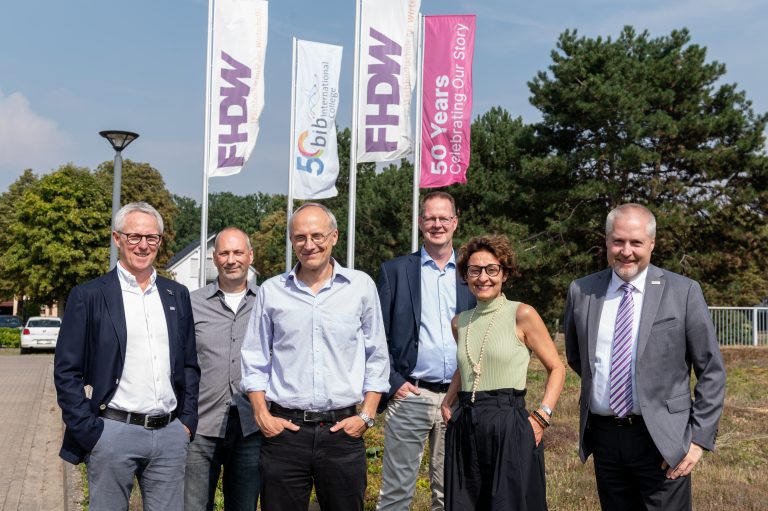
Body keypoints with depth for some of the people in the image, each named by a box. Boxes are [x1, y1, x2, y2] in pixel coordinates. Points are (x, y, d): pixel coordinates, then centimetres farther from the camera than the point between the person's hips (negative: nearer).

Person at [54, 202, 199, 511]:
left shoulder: (177, 295, 10)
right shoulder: (89, 296, -2)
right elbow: (66, 372, -3)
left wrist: (188, 421, 7)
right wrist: (89, 432, -8)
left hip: (171, 434, 4)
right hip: (113, 433, -3)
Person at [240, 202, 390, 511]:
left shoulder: (361, 286, 3)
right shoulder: (270, 291, 4)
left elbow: (377, 358, 6)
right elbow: (255, 361, 9)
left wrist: (366, 416, 0)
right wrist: (262, 415, 0)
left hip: (343, 429, 0)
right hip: (284, 428, 1)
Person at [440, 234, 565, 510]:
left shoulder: (522, 315, -5)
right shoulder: (459, 323, 9)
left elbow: (556, 368, -1)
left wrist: (541, 416, -11)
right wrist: (448, 401, 12)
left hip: (509, 428, -5)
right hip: (464, 430, 5)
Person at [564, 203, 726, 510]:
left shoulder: (683, 292, -5)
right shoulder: (581, 291, 3)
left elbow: (712, 372, -2)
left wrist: (700, 438, -7)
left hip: (661, 439, -3)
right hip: (603, 436, 3)